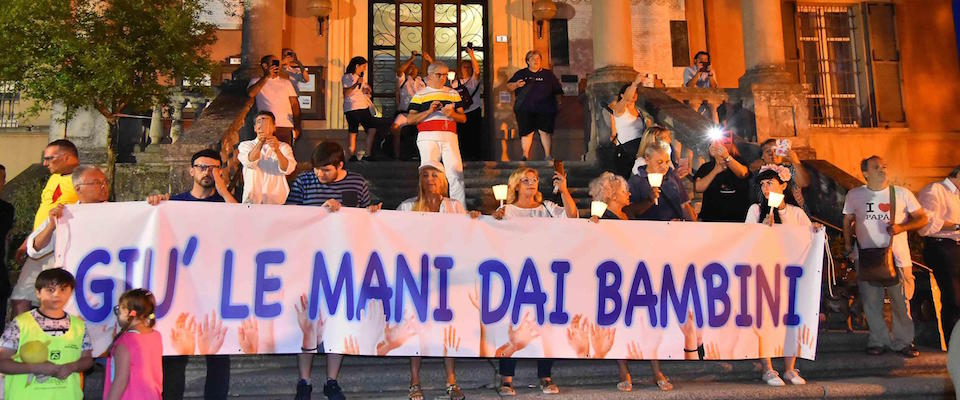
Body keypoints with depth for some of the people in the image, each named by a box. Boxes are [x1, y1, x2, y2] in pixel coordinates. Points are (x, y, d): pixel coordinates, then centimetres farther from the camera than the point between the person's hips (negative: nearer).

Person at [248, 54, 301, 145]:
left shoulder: (286, 82, 19)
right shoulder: (256, 81, 13)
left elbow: (295, 104, 13)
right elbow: (251, 94, -8)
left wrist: (297, 126, 1)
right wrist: (267, 77, -6)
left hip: (286, 127, 1)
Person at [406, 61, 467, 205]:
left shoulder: (453, 93, 21)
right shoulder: (420, 94, 12)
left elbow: (463, 118, 16)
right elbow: (410, 119, 3)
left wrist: (452, 114, -6)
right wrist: (429, 111, -10)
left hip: (450, 137, 2)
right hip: (428, 137, -2)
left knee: (456, 173, -8)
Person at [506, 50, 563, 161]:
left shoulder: (548, 74, 13)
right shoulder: (521, 74, 13)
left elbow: (558, 90, 16)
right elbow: (508, 86, 12)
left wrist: (558, 103, 6)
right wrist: (516, 84, -8)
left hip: (544, 109, 0)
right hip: (525, 109, 0)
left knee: (544, 131, -3)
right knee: (526, 132, -4)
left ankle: (547, 156, 5)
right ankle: (525, 156, 3)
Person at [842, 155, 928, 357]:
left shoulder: (902, 193, 4)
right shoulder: (854, 195, 7)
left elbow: (922, 218, 5)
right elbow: (847, 222, 18)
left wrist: (901, 227, -12)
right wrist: (848, 246, 8)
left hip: (897, 256, -1)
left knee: (901, 300, 0)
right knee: (871, 301, 3)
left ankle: (903, 342, 13)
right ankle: (878, 341, 14)